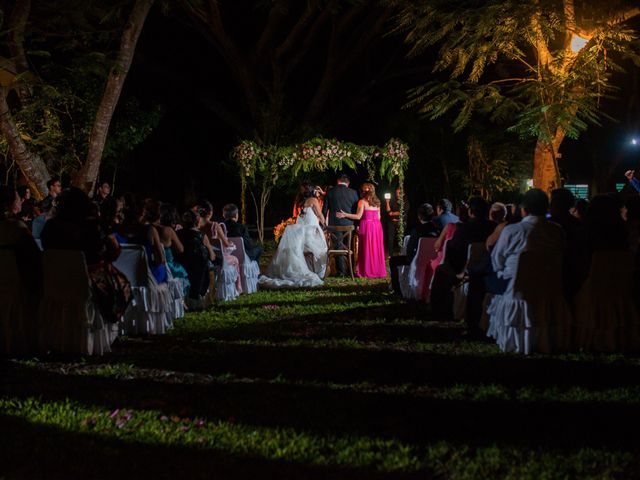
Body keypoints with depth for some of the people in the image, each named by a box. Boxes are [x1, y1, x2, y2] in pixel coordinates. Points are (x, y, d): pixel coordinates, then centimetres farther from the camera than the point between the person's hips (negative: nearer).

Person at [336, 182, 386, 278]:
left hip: (366, 226, -5)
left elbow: (358, 216, -12)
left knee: (366, 249, 1)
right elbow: (378, 217, 10)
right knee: (376, 249, 9)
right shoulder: (376, 202, 10)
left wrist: (345, 215, -9)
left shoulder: (362, 201, -6)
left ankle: (366, 271, 2)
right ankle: (378, 270, 10)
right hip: (377, 226, 5)